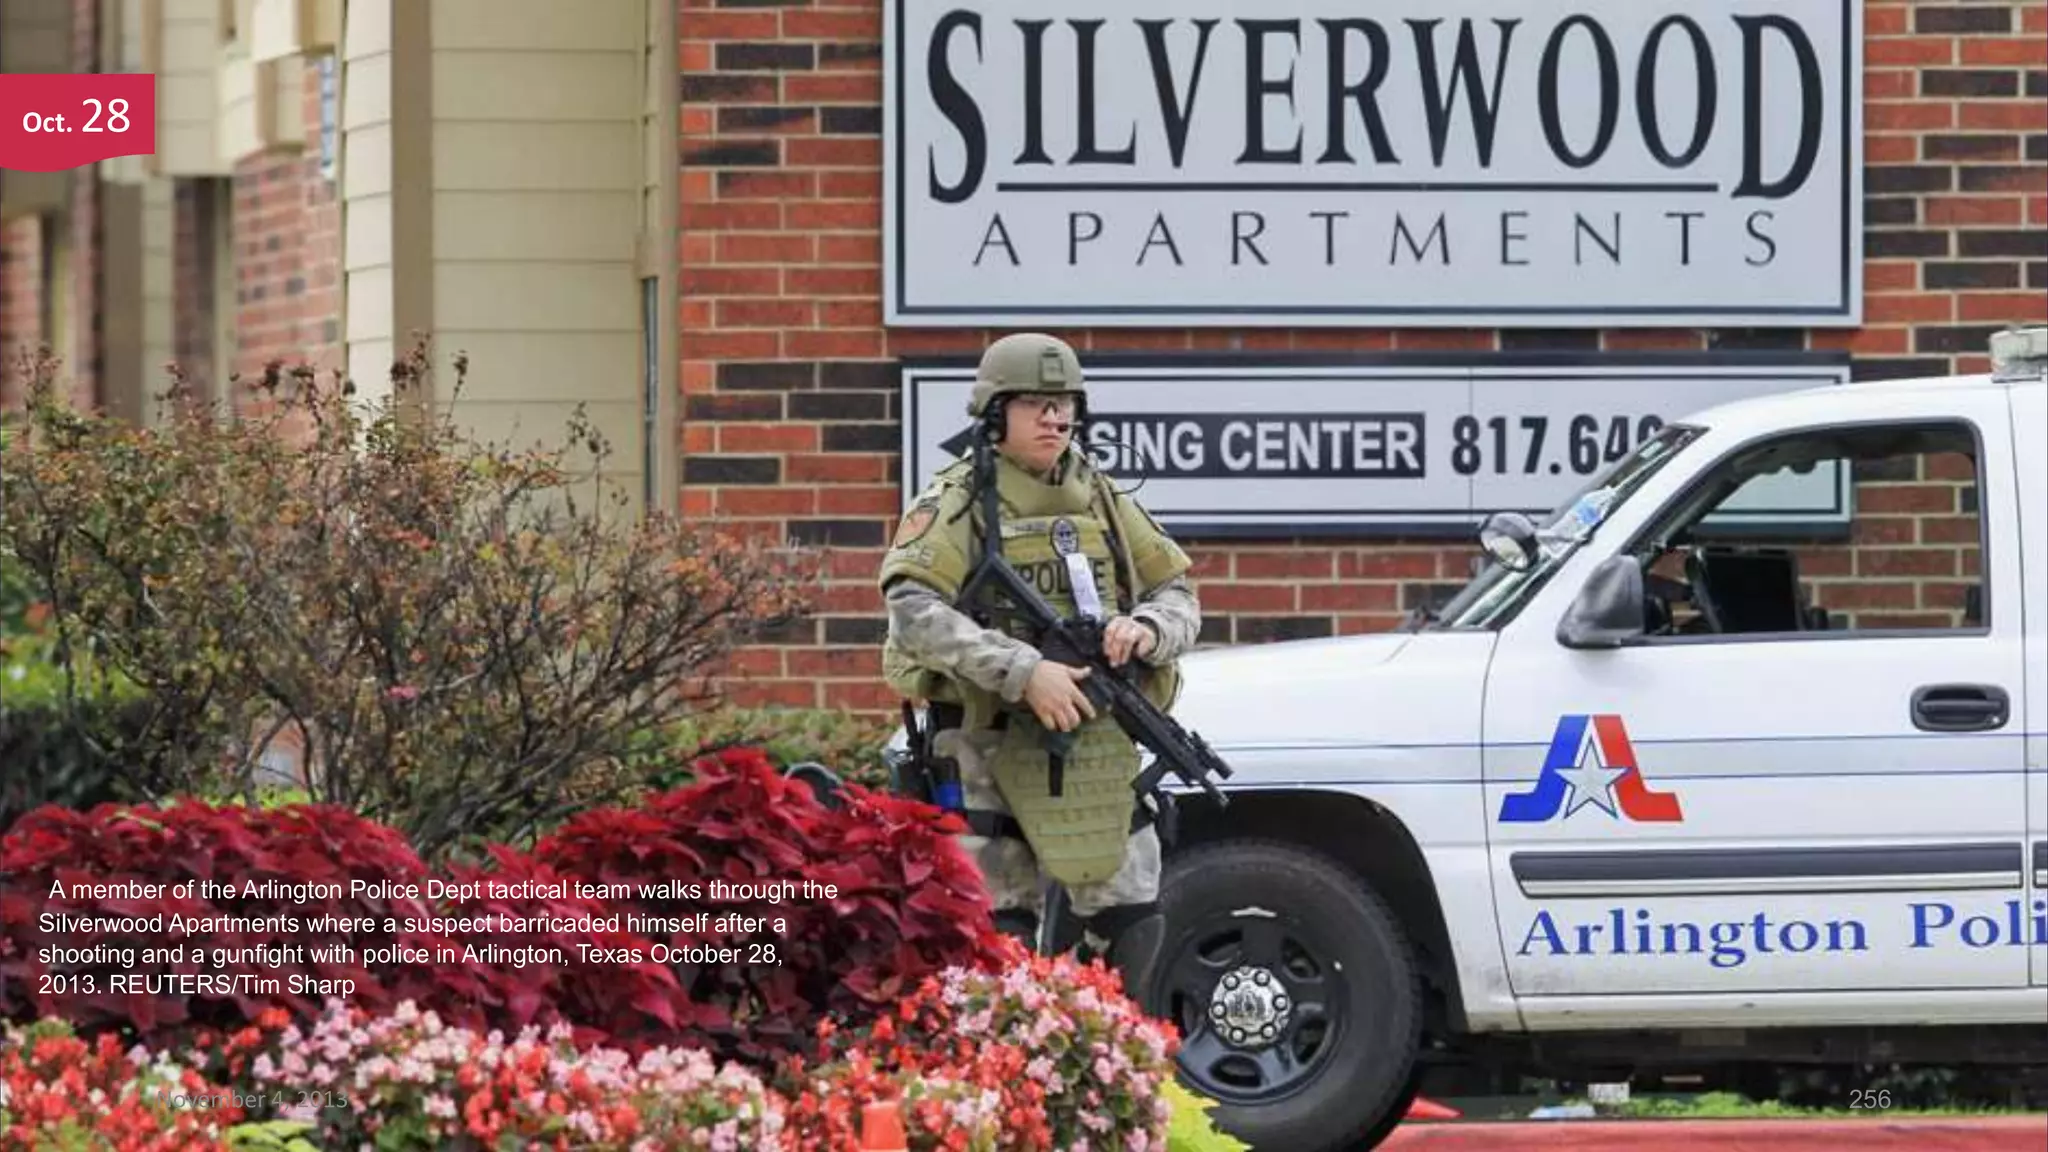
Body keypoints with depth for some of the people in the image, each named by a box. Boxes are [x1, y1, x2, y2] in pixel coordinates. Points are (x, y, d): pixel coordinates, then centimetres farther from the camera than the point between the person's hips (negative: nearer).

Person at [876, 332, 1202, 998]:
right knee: (1000, 937, -6)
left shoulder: (1104, 501, 13)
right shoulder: (956, 505, -4)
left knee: (1133, 928, 3)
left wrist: (1147, 629, -11)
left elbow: (1178, 595, 15)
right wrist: (1023, 672, -27)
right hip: (991, 750, -5)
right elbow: (913, 611, -18)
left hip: (1102, 750, 5)